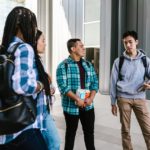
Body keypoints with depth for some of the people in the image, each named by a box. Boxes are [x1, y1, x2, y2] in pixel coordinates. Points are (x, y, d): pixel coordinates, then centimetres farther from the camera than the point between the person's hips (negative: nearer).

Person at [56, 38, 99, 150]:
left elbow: (95, 82, 6)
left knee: (89, 131, 14)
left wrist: (91, 98, -9)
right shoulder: (63, 66, -9)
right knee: (71, 132, 12)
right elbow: (63, 86, -16)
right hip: (71, 106, -5)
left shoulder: (88, 64, 9)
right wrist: (78, 99, -21)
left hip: (88, 105, 5)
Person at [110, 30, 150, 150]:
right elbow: (113, 83, 4)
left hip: (140, 98, 1)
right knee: (125, 130, 9)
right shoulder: (118, 61, 2)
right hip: (123, 98, 0)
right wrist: (113, 103, 3)